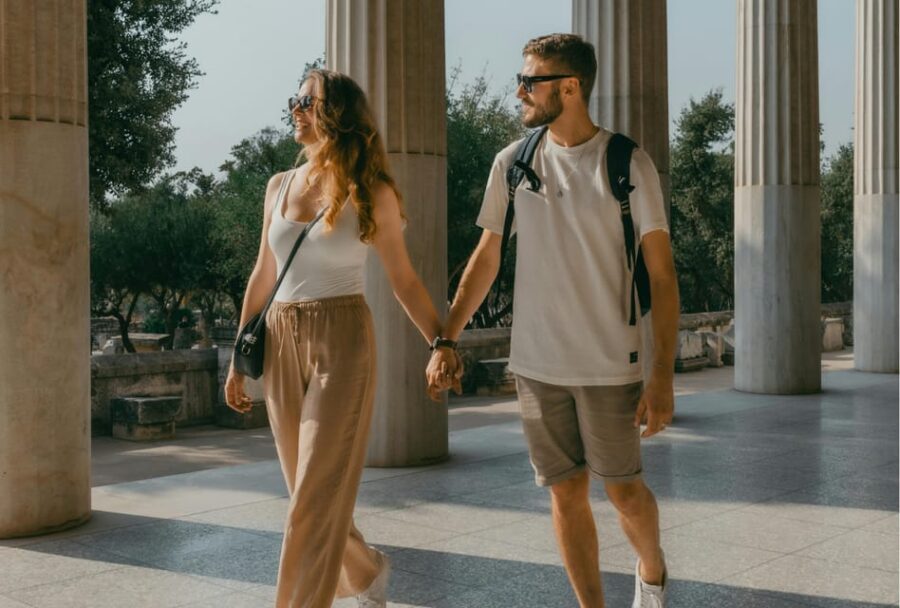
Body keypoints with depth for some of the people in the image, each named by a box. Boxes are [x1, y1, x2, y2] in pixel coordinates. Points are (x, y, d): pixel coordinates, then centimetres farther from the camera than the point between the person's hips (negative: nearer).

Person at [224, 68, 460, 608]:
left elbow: (404, 279, 0)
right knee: (309, 487, 14)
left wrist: (440, 342, -11)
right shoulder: (280, 185, 10)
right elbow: (263, 275, 14)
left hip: (342, 344, -5)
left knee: (318, 496, -6)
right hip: (282, 342, 5)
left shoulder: (371, 192, -3)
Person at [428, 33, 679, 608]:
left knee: (622, 488, 7)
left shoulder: (629, 164, -6)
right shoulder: (512, 163, 4)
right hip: (537, 363, 3)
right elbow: (486, 260, 11)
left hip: (610, 365, -3)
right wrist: (446, 340, 7)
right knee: (566, 492, 7)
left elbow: (662, 274, -7)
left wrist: (663, 373, -13)